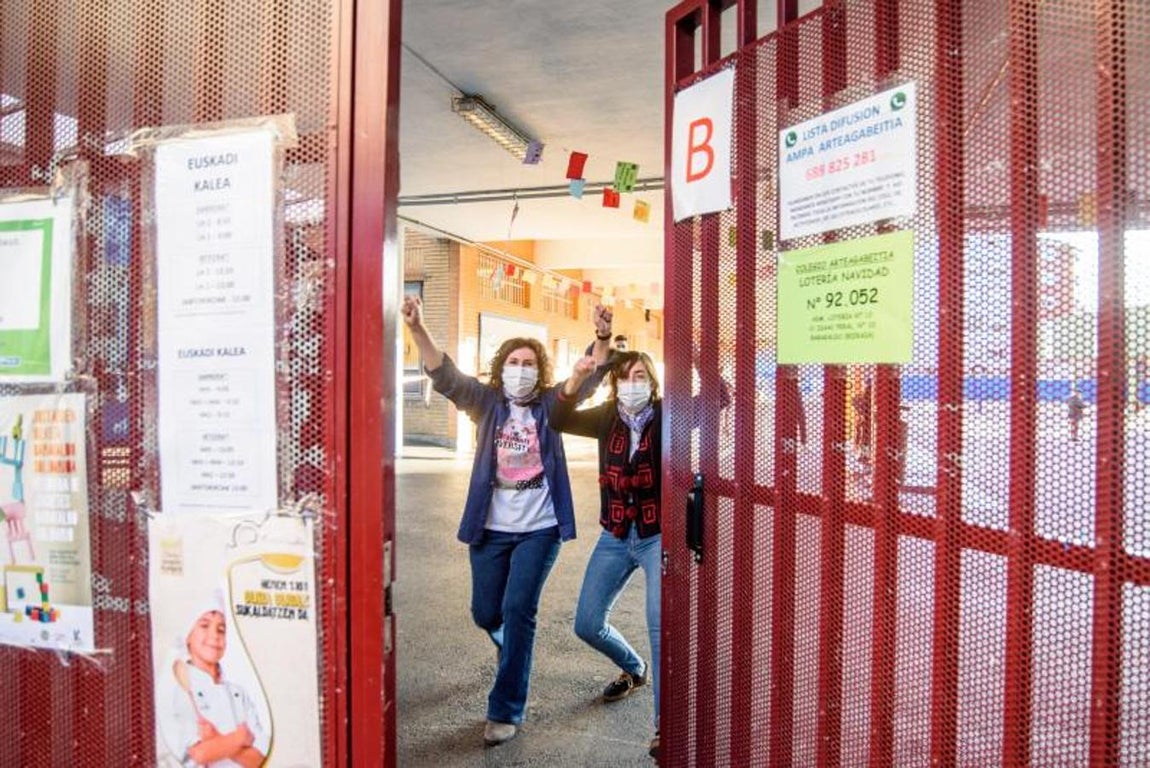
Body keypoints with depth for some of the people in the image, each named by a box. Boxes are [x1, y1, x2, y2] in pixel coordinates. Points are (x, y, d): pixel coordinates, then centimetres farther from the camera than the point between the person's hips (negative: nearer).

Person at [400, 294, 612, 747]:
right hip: (491, 529, 2)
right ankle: (514, 651, 50)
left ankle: (506, 711, 9)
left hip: (540, 529, -2)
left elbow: (589, 377, -13)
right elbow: (444, 375, -11)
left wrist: (602, 337, -32)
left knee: (518, 611, -6)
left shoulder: (551, 404, 0)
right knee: (486, 613, 13)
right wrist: (417, 328, -26)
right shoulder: (487, 402, 0)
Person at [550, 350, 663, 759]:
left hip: (658, 535, -4)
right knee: (587, 624, 10)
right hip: (615, 536, 4)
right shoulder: (607, 417, 0)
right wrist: (575, 380, -31)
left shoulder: (666, 415, -8)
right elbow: (560, 421, -15)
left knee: (659, 625, -19)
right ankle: (635, 669, 39)